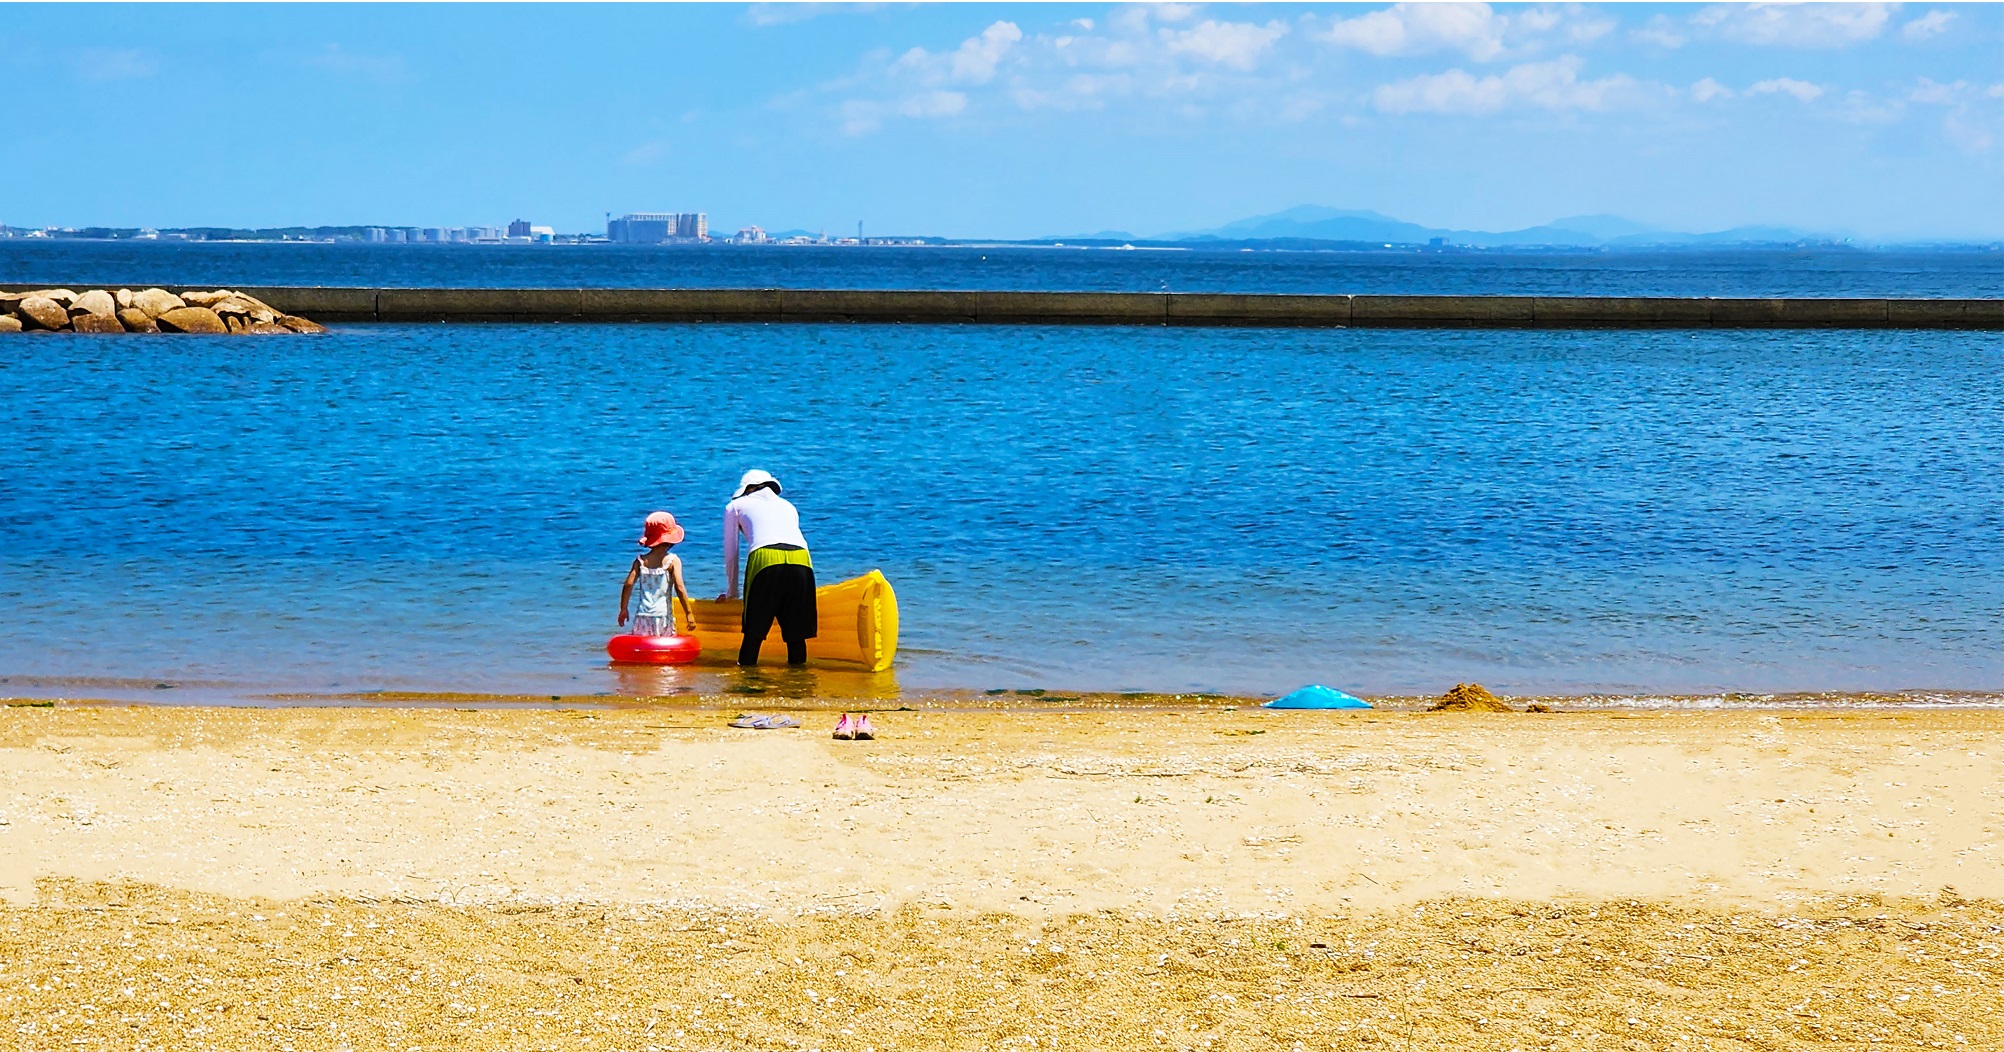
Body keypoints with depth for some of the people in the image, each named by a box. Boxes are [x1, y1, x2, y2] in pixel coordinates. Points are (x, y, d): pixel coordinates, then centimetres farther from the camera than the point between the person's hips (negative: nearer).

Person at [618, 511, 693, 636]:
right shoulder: (673, 560, -2)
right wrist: (689, 613, -5)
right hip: (663, 617, -2)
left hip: (642, 617, 2)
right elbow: (679, 588, -9)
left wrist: (623, 609, 8)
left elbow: (628, 584, -2)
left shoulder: (641, 560, 7)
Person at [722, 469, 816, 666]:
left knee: (754, 629, 2)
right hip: (801, 559, 3)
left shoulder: (735, 506, 28)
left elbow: (731, 554, 31)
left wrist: (732, 593, 42)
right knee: (796, 629, 8)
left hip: (765, 560, -3)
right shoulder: (787, 506, 37)